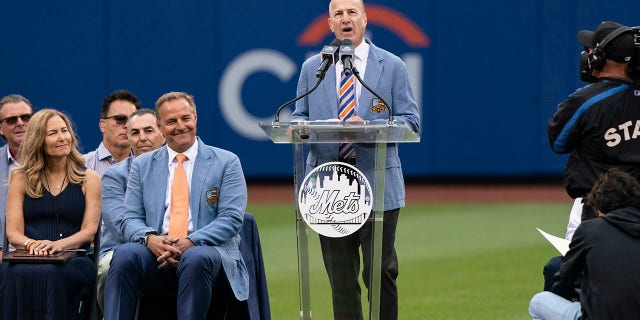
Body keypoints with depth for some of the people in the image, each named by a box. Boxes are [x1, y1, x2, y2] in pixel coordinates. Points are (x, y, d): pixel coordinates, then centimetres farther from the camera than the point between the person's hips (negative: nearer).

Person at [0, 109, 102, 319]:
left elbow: (89, 231, 5)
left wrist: (58, 244, -16)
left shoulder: (89, 179, 15)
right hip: (28, 258, 1)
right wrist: (32, 244, -16)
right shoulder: (21, 178, 17)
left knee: (49, 274, -39)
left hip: (73, 259, -1)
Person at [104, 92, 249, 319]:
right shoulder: (142, 165, 18)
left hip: (210, 252, -2)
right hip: (157, 253, 2)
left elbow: (231, 219, -1)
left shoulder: (226, 162, 9)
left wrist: (190, 243, -16)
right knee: (124, 254, -30)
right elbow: (130, 219, 12)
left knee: (196, 258, -38)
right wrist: (150, 238, -13)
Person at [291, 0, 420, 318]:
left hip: (377, 183, -2)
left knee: (381, 272, -1)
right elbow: (299, 117, 13)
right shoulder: (312, 68, 12)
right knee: (340, 275, 4)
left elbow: (410, 121, 1)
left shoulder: (392, 66, 5)